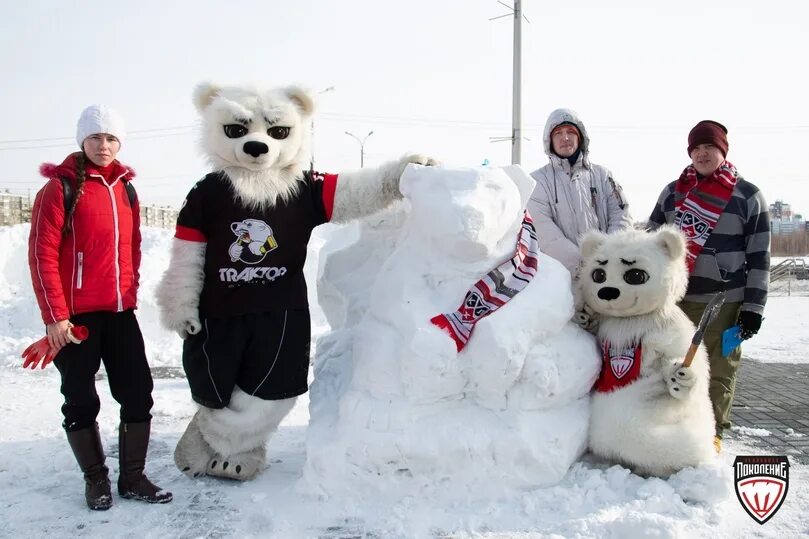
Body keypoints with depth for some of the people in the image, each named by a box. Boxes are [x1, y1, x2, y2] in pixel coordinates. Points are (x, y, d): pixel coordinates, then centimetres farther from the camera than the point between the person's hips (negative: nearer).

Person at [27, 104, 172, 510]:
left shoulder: (126, 188, 11)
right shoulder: (62, 186, -6)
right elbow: (42, 254, -10)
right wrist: (55, 315, -14)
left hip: (120, 312, 5)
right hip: (75, 314, -5)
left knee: (138, 393, 4)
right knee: (81, 400, 7)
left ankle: (132, 477, 17)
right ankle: (95, 479, 22)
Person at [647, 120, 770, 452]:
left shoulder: (747, 196, 1)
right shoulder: (672, 192, 10)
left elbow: (759, 256, 0)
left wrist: (754, 307, -5)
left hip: (725, 301, -3)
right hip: (675, 297, 3)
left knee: (719, 370, 2)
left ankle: (711, 432, 14)